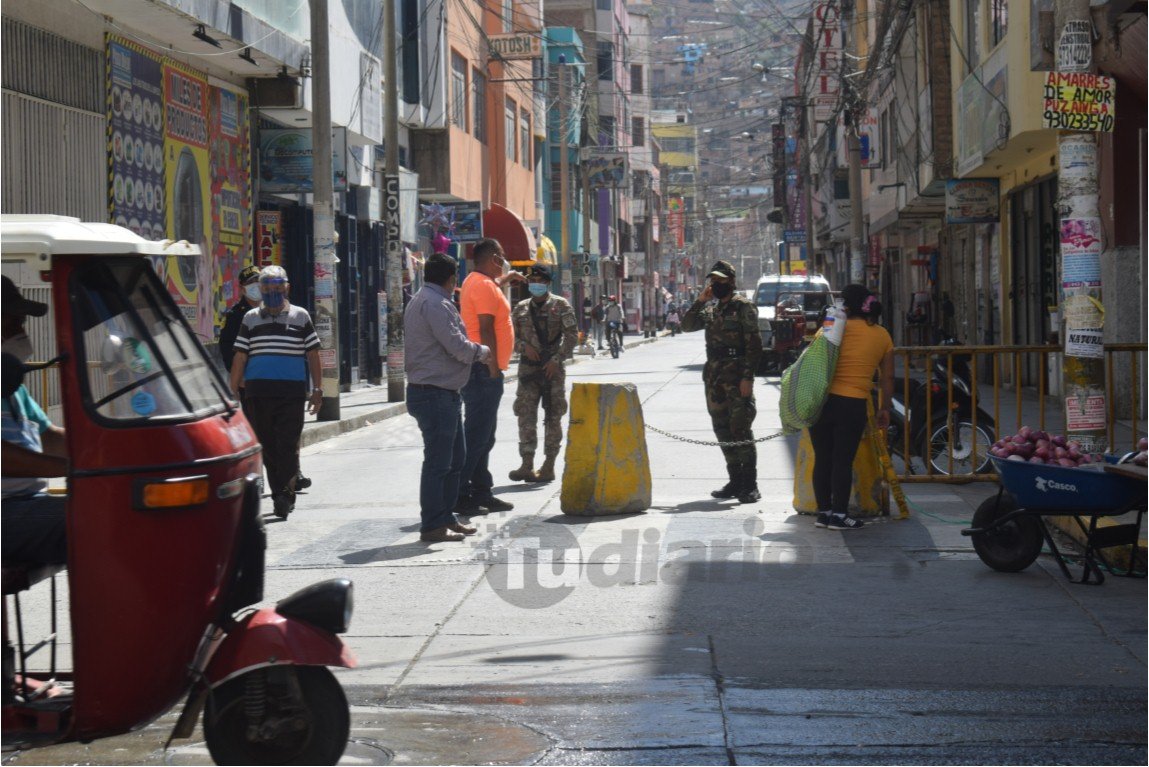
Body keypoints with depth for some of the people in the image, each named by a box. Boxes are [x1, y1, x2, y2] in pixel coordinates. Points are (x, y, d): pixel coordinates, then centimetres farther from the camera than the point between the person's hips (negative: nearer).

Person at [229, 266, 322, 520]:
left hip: (292, 393, -2)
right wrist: (233, 391, 7)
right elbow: (240, 357, 11)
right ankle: (282, 496, 13)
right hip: (258, 392, 2)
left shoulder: (300, 317, 8)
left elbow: (313, 355, 9)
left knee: (288, 445, -9)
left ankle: (285, 495, -8)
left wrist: (317, 389, 5)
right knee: (267, 446, 4)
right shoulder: (251, 319, 12)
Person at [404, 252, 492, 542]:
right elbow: (457, 347, -20)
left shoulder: (421, 301, 19)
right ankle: (432, 526, -1)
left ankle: (446, 518, 24)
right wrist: (482, 352, -3)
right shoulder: (435, 304, -16)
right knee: (438, 461, -6)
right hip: (436, 395, -11)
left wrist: (474, 353, 15)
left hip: (442, 395, 11)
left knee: (455, 457, 17)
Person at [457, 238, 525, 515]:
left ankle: (481, 493, 20)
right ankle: (460, 494, -11)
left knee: (483, 434, 14)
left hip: (482, 370, 11)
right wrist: (493, 367, -21)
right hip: (484, 370, -11)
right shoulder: (484, 286, -14)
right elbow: (486, 330, -20)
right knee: (477, 433, -10)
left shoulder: (476, 281, 17)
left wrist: (508, 277, 53)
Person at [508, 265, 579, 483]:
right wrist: (524, 346, -7)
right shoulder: (521, 308, 11)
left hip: (552, 367, -3)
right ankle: (527, 465, 0)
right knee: (526, 416, -2)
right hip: (528, 366, 3)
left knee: (553, 417, 1)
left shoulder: (561, 306, 1)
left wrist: (557, 360, -11)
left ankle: (549, 466, 6)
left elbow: (572, 335, -3)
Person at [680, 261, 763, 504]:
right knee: (722, 430, 10)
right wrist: (699, 301, 1)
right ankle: (735, 481, 18)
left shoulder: (743, 307, -6)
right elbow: (687, 326, 12)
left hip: (737, 376, -8)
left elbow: (754, 344, -11)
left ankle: (750, 486, -7)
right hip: (714, 376, 8)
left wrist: (747, 377, -19)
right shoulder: (711, 309, 17)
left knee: (740, 429, -10)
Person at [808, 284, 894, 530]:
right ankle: (839, 514, 4)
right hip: (854, 405, 0)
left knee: (822, 458, 9)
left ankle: (823, 511, 15)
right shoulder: (882, 335, 7)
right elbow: (888, 377, 10)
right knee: (843, 460, 4)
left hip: (823, 400, 0)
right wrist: (884, 408, 18)